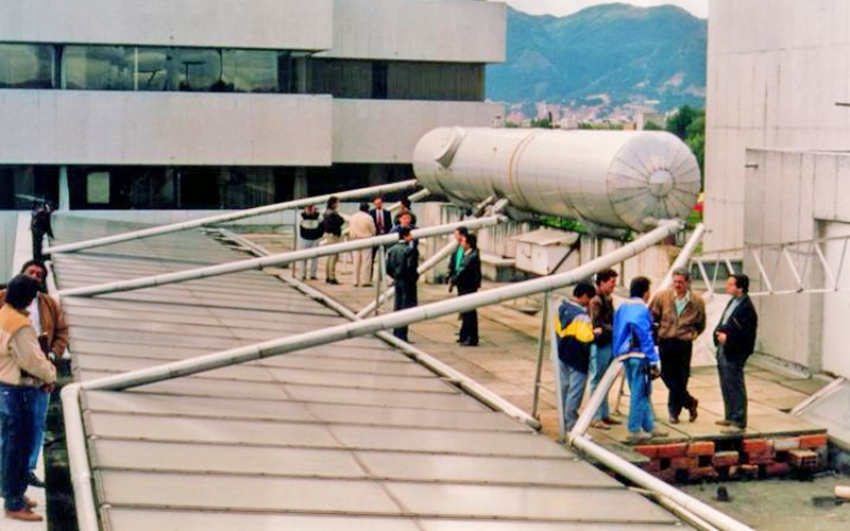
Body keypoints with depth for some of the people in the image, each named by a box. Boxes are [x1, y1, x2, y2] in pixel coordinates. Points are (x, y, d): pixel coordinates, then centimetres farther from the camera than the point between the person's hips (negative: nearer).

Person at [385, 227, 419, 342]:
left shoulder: (392, 249, 7)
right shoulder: (410, 249, -16)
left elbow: (388, 267, 6)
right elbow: (411, 266, -22)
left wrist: (395, 276, 15)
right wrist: (414, 276, -7)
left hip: (397, 281, 7)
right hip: (407, 281, -7)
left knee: (398, 307, 15)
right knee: (405, 308, -3)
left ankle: (396, 333, 20)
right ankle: (401, 334, -4)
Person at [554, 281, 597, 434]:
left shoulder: (562, 308, 5)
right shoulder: (581, 316, -23)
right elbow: (585, 338, -29)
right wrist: (596, 333, -12)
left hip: (563, 354, 9)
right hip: (577, 359, -9)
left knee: (564, 387, 18)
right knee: (575, 391, -4)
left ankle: (565, 421, 29)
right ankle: (572, 426, -3)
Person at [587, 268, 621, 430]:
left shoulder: (608, 299, 14)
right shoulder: (595, 301, -16)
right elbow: (595, 325, -21)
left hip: (608, 344, 9)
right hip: (599, 345, -9)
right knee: (597, 381, -2)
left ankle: (604, 415, 26)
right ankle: (596, 418, 4)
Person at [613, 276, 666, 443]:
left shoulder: (622, 308, 12)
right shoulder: (642, 310, -13)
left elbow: (617, 334, 15)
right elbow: (646, 338, -15)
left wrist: (618, 352, 20)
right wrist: (653, 362, -12)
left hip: (626, 355, 9)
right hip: (639, 356, -9)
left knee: (641, 392, 16)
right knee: (640, 394, -2)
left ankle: (649, 426, 23)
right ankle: (634, 431, 1)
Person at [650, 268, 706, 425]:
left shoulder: (697, 302, 0)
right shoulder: (662, 297, -3)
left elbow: (700, 325, 15)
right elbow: (652, 317, 7)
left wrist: (691, 334, 5)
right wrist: (657, 333, 1)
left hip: (684, 345, -1)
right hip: (665, 343, 1)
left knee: (680, 379, 2)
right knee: (667, 375, 1)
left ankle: (674, 410, 19)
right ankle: (689, 402, 19)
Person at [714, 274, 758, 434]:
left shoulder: (747, 308, -18)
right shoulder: (733, 302, 12)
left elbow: (746, 333, -21)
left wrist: (728, 337, -21)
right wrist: (719, 332, 2)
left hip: (734, 354, -10)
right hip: (723, 351, 10)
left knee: (735, 388, -3)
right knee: (726, 387, 19)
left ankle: (738, 423, 3)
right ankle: (730, 417, 32)